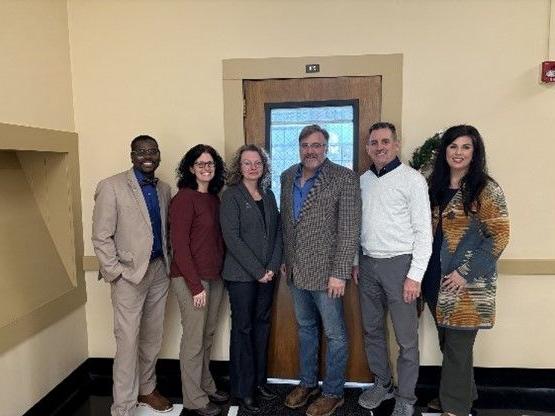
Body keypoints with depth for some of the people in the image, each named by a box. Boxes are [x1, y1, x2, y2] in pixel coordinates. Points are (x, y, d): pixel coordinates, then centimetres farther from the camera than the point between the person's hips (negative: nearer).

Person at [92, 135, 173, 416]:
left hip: (159, 272, 6)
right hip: (129, 274, -5)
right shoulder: (111, 186, -9)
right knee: (128, 341, 1)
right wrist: (115, 273, -13)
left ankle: (146, 388, 37)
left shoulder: (163, 189, 8)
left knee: (153, 337, 16)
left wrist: (167, 263, 7)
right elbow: (101, 237, -10)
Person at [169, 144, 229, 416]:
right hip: (191, 279, -7)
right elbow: (179, 245, -15)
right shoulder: (184, 198, -12)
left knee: (208, 336, 17)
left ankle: (207, 386, 35)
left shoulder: (214, 198, 9)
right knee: (194, 339, 5)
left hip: (215, 277, 7)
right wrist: (196, 285, -15)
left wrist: (219, 272, 6)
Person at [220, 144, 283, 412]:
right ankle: (243, 390, 18)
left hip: (268, 274, 5)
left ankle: (260, 382, 28)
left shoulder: (268, 195, 10)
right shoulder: (231, 196, -6)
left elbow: (277, 232, 8)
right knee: (243, 329, 4)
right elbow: (232, 238, -13)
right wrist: (257, 271, -14)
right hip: (242, 275, -5)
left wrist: (273, 267, -4)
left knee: (262, 326, 12)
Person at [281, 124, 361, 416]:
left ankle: (333, 393, 28)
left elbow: (349, 229, -14)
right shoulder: (287, 177, 7)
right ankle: (307, 383, 38)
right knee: (305, 328, 20)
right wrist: (285, 259, 12)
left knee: (334, 334, 9)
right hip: (296, 270, 6)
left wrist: (339, 273, -17)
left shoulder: (344, 178, -11)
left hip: (326, 271, -5)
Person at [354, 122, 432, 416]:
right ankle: (382, 383, 35)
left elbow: (423, 231, -10)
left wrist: (415, 275, -14)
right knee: (371, 329, 16)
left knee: (406, 338, 5)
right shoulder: (362, 181, 9)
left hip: (399, 264, -5)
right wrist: (355, 262, 12)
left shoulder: (412, 179, -8)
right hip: (367, 263, 5)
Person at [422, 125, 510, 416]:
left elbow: (500, 235, -11)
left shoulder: (486, 189, -9)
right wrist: (425, 275, 8)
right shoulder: (436, 187, 9)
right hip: (437, 280, 6)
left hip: (467, 284, -6)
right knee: (447, 342, 17)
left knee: (457, 346, 5)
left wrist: (465, 273, -17)